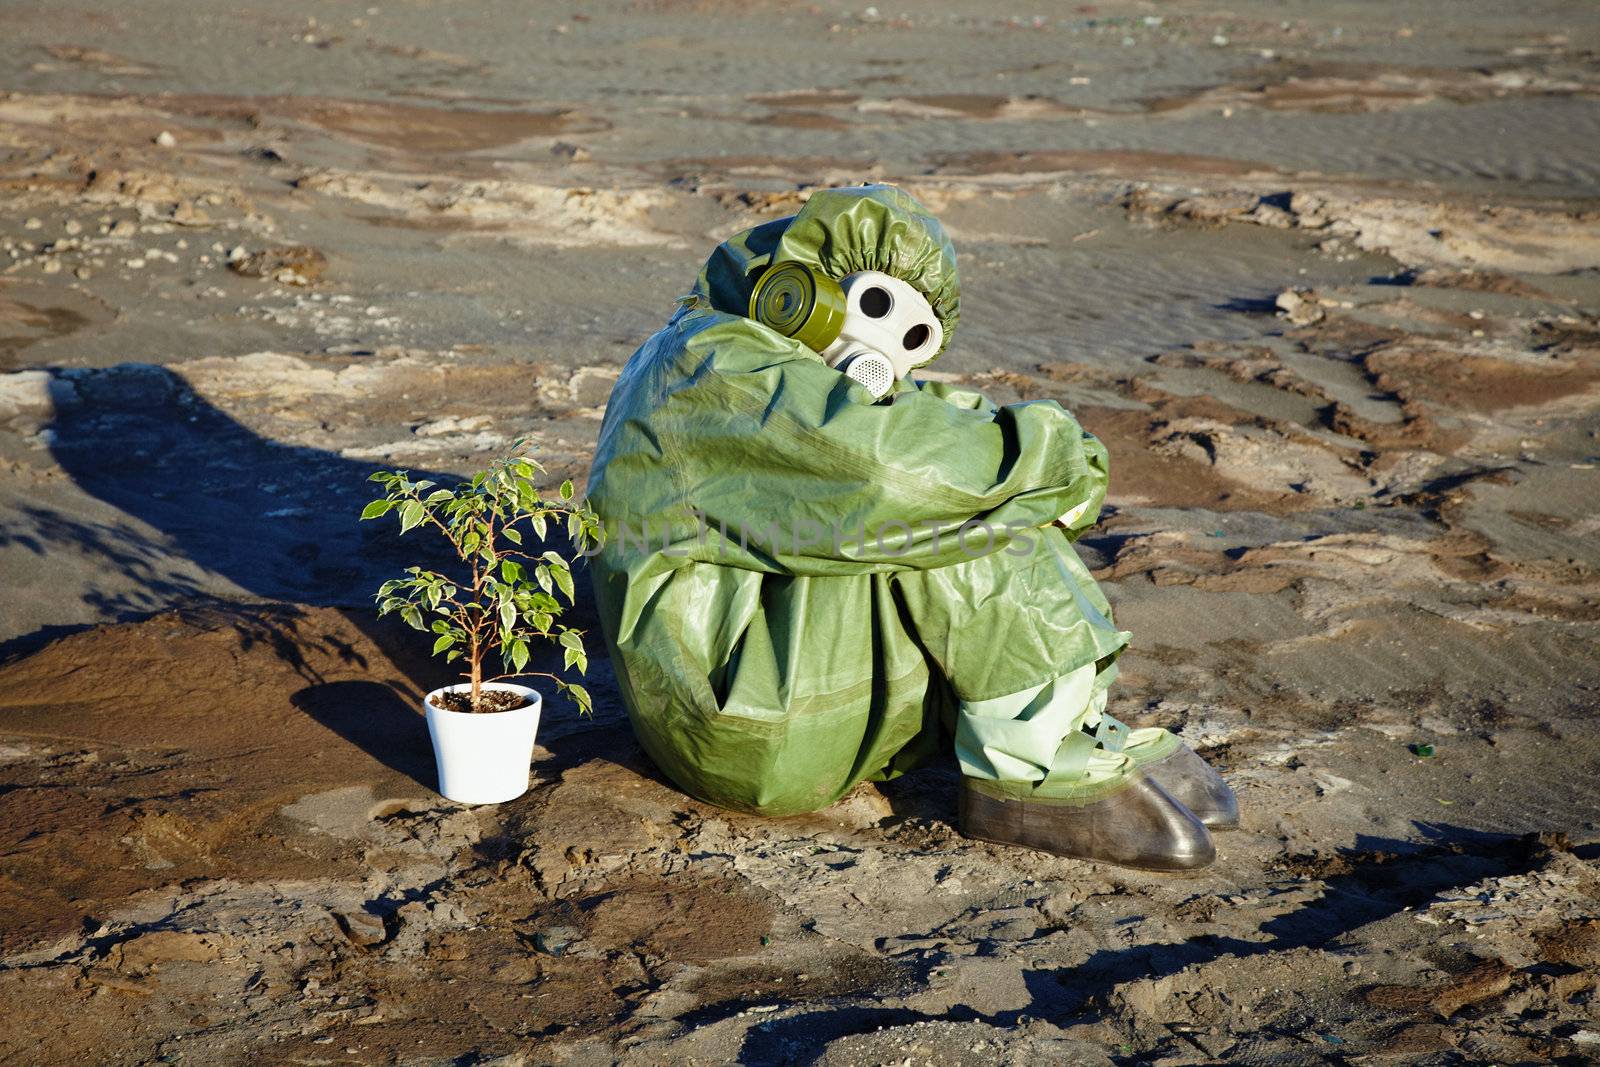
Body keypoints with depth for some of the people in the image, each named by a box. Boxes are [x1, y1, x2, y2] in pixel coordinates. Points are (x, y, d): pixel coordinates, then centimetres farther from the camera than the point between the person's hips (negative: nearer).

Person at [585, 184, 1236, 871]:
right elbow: (876, 459, -28)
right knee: (939, 513, -23)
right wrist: (1055, 451, -16)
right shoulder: (717, 369, -14)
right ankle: (1036, 770, -19)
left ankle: (1088, 736, -9)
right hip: (741, 726, -10)